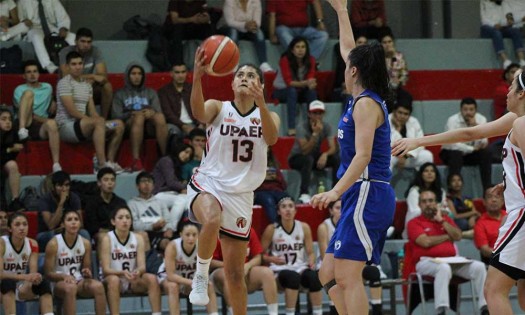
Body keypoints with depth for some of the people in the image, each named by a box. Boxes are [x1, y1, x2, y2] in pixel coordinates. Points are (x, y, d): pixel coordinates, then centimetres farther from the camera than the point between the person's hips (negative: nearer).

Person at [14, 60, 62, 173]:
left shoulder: (47, 87, 26)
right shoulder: (20, 90, 14)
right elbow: (25, 112, 1)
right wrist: (43, 119, -11)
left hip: (41, 127, 2)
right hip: (26, 123, -2)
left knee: (52, 123, -37)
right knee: (28, 93, -23)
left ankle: (56, 165, -46)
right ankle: (22, 130, -44)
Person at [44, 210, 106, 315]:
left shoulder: (85, 243, 4)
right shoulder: (54, 244, -8)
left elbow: (87, 269, 12)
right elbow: (48, 273, -7)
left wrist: (87, 273, -13)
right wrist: (64, 276, -26)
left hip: (80, 281, 4)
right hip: (60, 282, -4)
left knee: (98, 286, -28)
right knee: (70, 287, -39)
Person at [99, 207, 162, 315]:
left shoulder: (138, 238, -1)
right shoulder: (107, 239, -11)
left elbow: (142, 266, -8)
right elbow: (106, 269, -17)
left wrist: (138, 271, -33)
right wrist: (122, 273, -37)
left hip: (133, 281, 4)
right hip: (110, 281, -4)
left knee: (152, 278, -23)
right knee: (114, 280, -37)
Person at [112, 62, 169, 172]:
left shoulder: (150, 92, 28)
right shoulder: (120, 94, 21)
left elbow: (158, 111, 12)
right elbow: (116, 116, 6)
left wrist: (152, 112, -13)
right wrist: (132, 114, -12)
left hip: (149, 126, 2)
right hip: (129, 125, -2)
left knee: (160, 117, -34)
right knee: (139, 117, -39)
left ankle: (165, 156, -40)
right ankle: (136, 160, -48)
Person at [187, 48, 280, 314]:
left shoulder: (268, 116, 5)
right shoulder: (218, 108, 0)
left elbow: (271, 138, -18)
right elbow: (199, 112, -24)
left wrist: (261, 103, -36)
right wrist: (197, 78, -44)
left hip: (241, 195, 3)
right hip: (207, 185, -3)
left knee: (235, 273, 5)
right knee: (212, 219, -39)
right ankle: (201, 275, -18)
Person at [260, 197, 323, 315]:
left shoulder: (304, 227, 6)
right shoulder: (271, 229, 0)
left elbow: (310, 252, 10)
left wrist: (311, 262, -12)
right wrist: (271, 259, -18)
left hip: (300, 268, 2)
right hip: (280, 270, -2)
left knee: (313, 277, -33)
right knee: (293, 277, -38)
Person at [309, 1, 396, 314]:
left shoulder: (366, 103, -10)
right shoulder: (366, 98, 16)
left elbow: (363, 155, -21)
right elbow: (348, 50, 32)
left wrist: (337, 191, -31)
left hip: (368, 194, -10)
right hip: (362, 197, 10)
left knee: (347, 276, -15)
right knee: (329, 274, 8)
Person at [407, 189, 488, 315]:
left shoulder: (445, 219, 23)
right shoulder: (414, 223, 7)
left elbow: (458, 236, 8)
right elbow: (426, 242, -9)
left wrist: (441, 220, 3)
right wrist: (447, 237, 4)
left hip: (452, 261, 5)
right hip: (427, 262, -5)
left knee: (479, 266, -18)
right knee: (444, 268, -40)